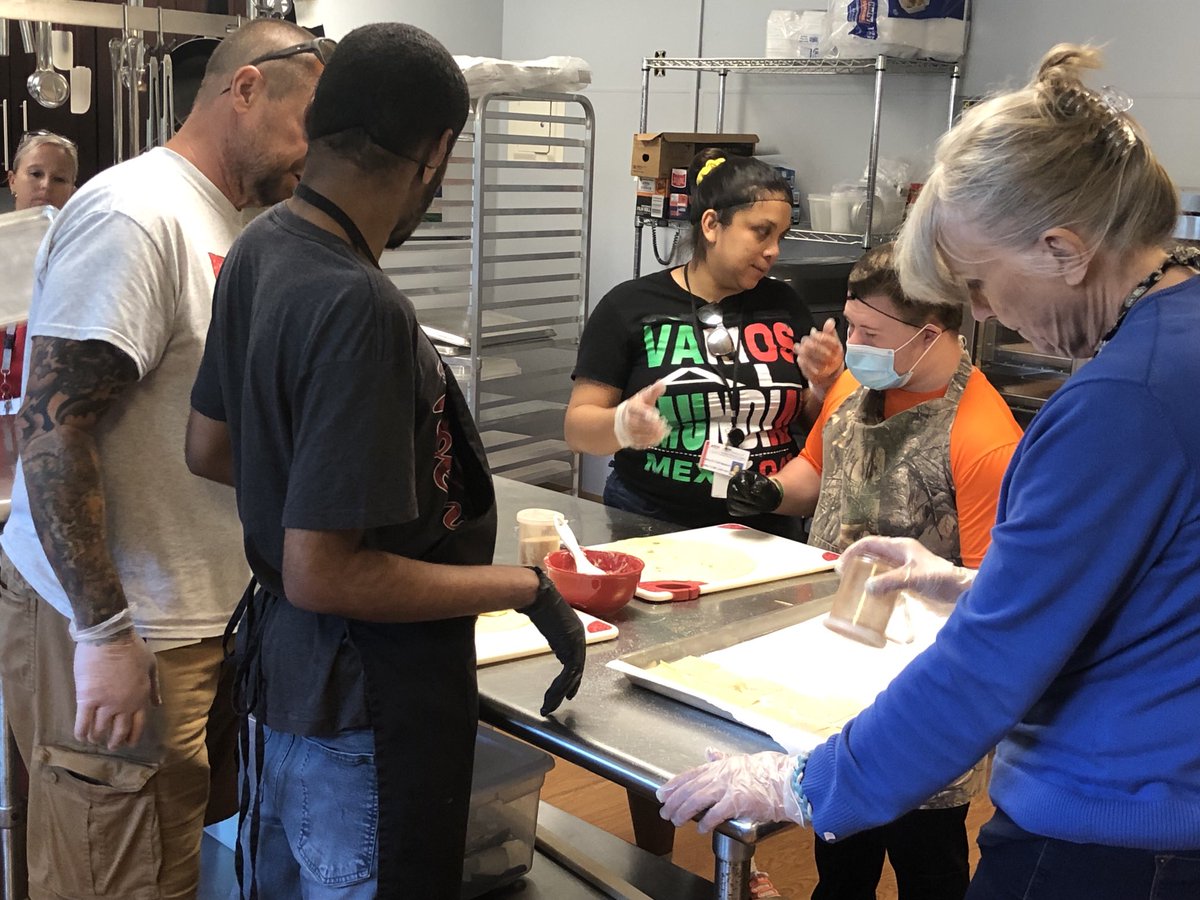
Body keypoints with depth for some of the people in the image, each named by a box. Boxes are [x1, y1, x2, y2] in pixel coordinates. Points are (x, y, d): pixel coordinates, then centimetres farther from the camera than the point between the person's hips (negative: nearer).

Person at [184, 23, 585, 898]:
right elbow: (322, 575, -28)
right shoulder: (359, 308, -29)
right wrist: (525, 588, -19)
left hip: (288, 661, 8)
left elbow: (209, 446, 10)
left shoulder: (260, 247, -2)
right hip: (370, 695, -8)